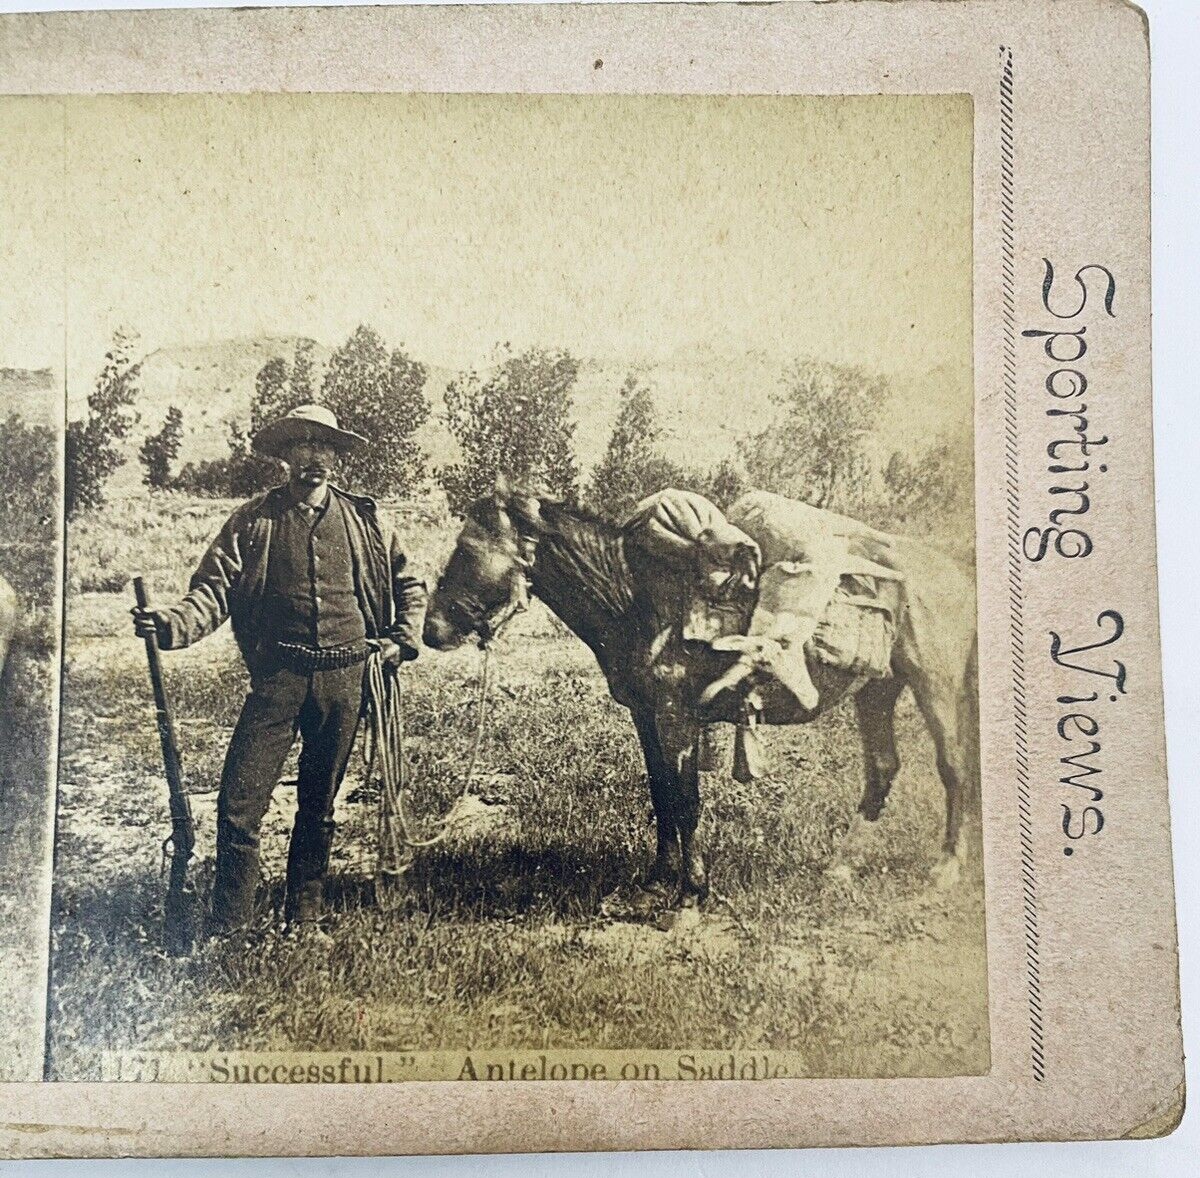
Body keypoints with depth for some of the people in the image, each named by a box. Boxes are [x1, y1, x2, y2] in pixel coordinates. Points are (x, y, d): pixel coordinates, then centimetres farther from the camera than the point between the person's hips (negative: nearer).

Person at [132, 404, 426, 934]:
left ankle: (304, 920, 25)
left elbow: (409, 585, 20)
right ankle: (227, 927, 7)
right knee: (239, 802, -8)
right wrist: (172, 622, -22)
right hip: (279, 676, -1)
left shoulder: (364, 519, 9)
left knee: (319, 806, 12)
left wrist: (401, 639, 7)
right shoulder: (253, 519, 4)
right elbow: (215, 590, -4)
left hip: (345, 678, 2)